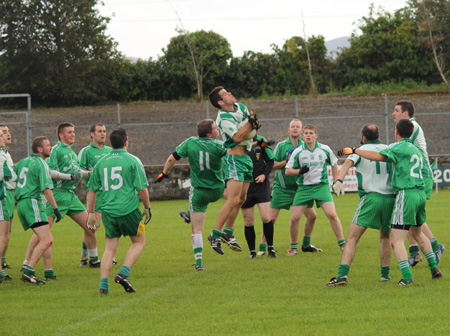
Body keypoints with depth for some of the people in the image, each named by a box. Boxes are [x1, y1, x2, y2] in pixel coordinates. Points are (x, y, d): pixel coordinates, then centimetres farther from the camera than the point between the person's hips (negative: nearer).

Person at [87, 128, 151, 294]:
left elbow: (92, 190, 11)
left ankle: (103, 283, -2)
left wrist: (91, 214, 17)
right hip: (129, 209, -4)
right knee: (139, 242, 13)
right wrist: (147, 207, 6)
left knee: (110, 248, 9)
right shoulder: (132, 161, -4)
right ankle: (123, 273, -4)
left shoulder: (101, 163, 8)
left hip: (108, 210, 4)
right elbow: (142, 188, -7)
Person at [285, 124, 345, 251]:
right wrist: (299, 171, -17)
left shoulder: (325, 150, 0)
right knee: (294, 218, -5)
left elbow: (334, 164, 16)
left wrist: (336, 182, 11)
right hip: (303, 188, 1)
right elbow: (288, 171, 2)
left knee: (332, 215, -15)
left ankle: (342, 244, -3)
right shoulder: (297, 152, -1)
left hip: (321, 186, -1)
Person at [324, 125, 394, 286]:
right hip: (390, 198, 4)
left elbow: (348, 163, -16)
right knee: (385, 237, 25)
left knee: (352, 238, -7)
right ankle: (385, 273, 25)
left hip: (371, 197, -4)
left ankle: (342, 275, -21)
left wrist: (339, 180, -30)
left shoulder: (361, 150, 3)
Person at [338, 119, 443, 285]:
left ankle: (407, 277, -19)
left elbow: (378, 156, -21)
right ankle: (434, 268, 26)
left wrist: (354, 150, -14)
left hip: (406, 195, -8)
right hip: (420, 194, 8)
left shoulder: (399, 147, -7)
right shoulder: (416, 150, 19)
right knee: (418, 234, 27)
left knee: (397, 240, -8)